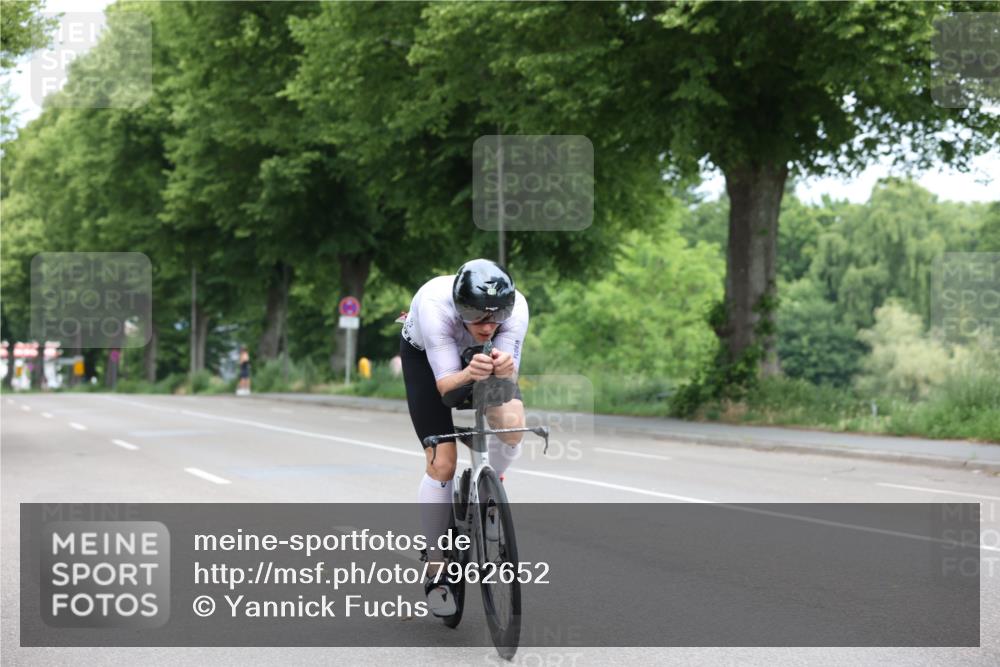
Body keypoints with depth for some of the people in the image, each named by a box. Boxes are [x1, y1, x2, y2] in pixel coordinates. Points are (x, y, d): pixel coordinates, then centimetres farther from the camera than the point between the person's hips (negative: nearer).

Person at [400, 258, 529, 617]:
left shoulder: (516, 307, -35)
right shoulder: (434, 305, -41)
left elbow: (508, 381, -33)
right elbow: (445, 384, -38)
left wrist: (503, 370, -56)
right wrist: (469, 375, -60)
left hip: (481, 355, 2)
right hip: (425, 355, -2)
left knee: (512, 423, -26)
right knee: (442, 462, -13)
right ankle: (435, 569, 3)